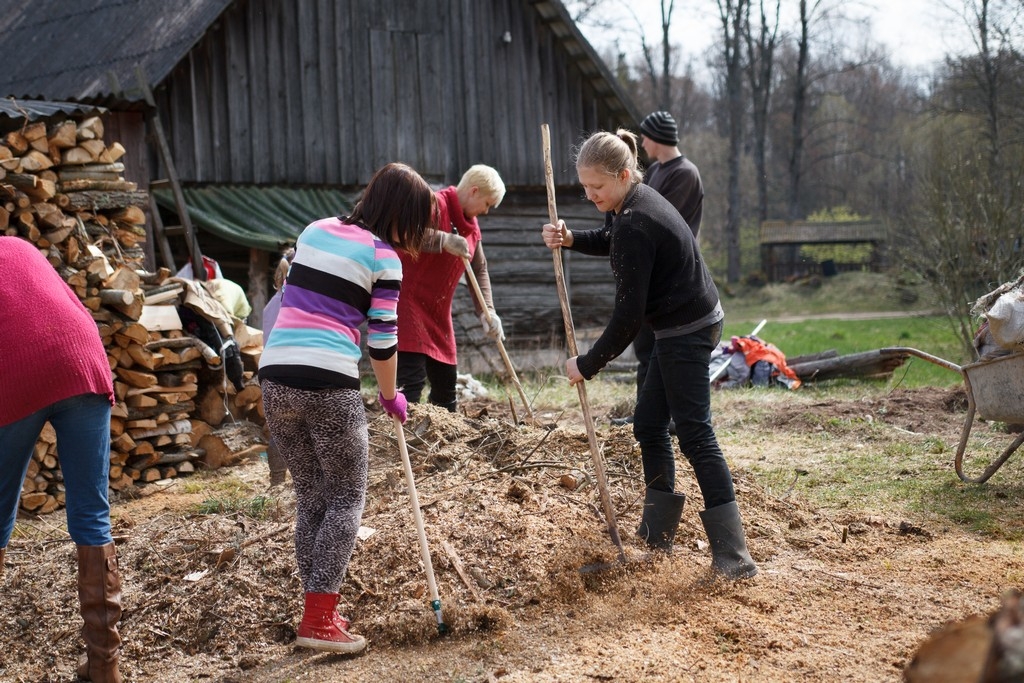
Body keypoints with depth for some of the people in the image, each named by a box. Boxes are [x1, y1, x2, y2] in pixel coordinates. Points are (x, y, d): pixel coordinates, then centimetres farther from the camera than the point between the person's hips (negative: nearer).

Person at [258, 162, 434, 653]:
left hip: (274, 378, 6)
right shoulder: (382, 258, -1)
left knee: (310, 499, 16)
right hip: (328, 384, -6)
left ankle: (317, 612, 18)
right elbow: (382, 340, 2)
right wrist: (390, 396, 15)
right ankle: (319, 620, 0)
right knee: (346, 498, 6)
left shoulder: (314, 231, 16)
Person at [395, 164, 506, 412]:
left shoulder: (471, 225, 13)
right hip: (409, 304, -9)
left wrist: (487, 311, 2)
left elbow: (480, 269, 15)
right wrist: (444, 240, -37)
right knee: (412, 381, -18)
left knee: (446, 383, 14)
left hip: (438, 312, 9)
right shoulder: (436, 205, -16)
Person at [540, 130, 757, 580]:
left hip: (686, 333, -10)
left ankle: (733, 557, -6)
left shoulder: (634, 225, -24)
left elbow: (628, 316, -24)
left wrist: (587, 366, -13)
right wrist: (570, 239, 7)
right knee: (648, 425, 16)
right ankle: (657, 535, 25)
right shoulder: (638, 201, 5)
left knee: (695, 437, -8)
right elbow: (612, 242, 28)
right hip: (690, 325, 10)